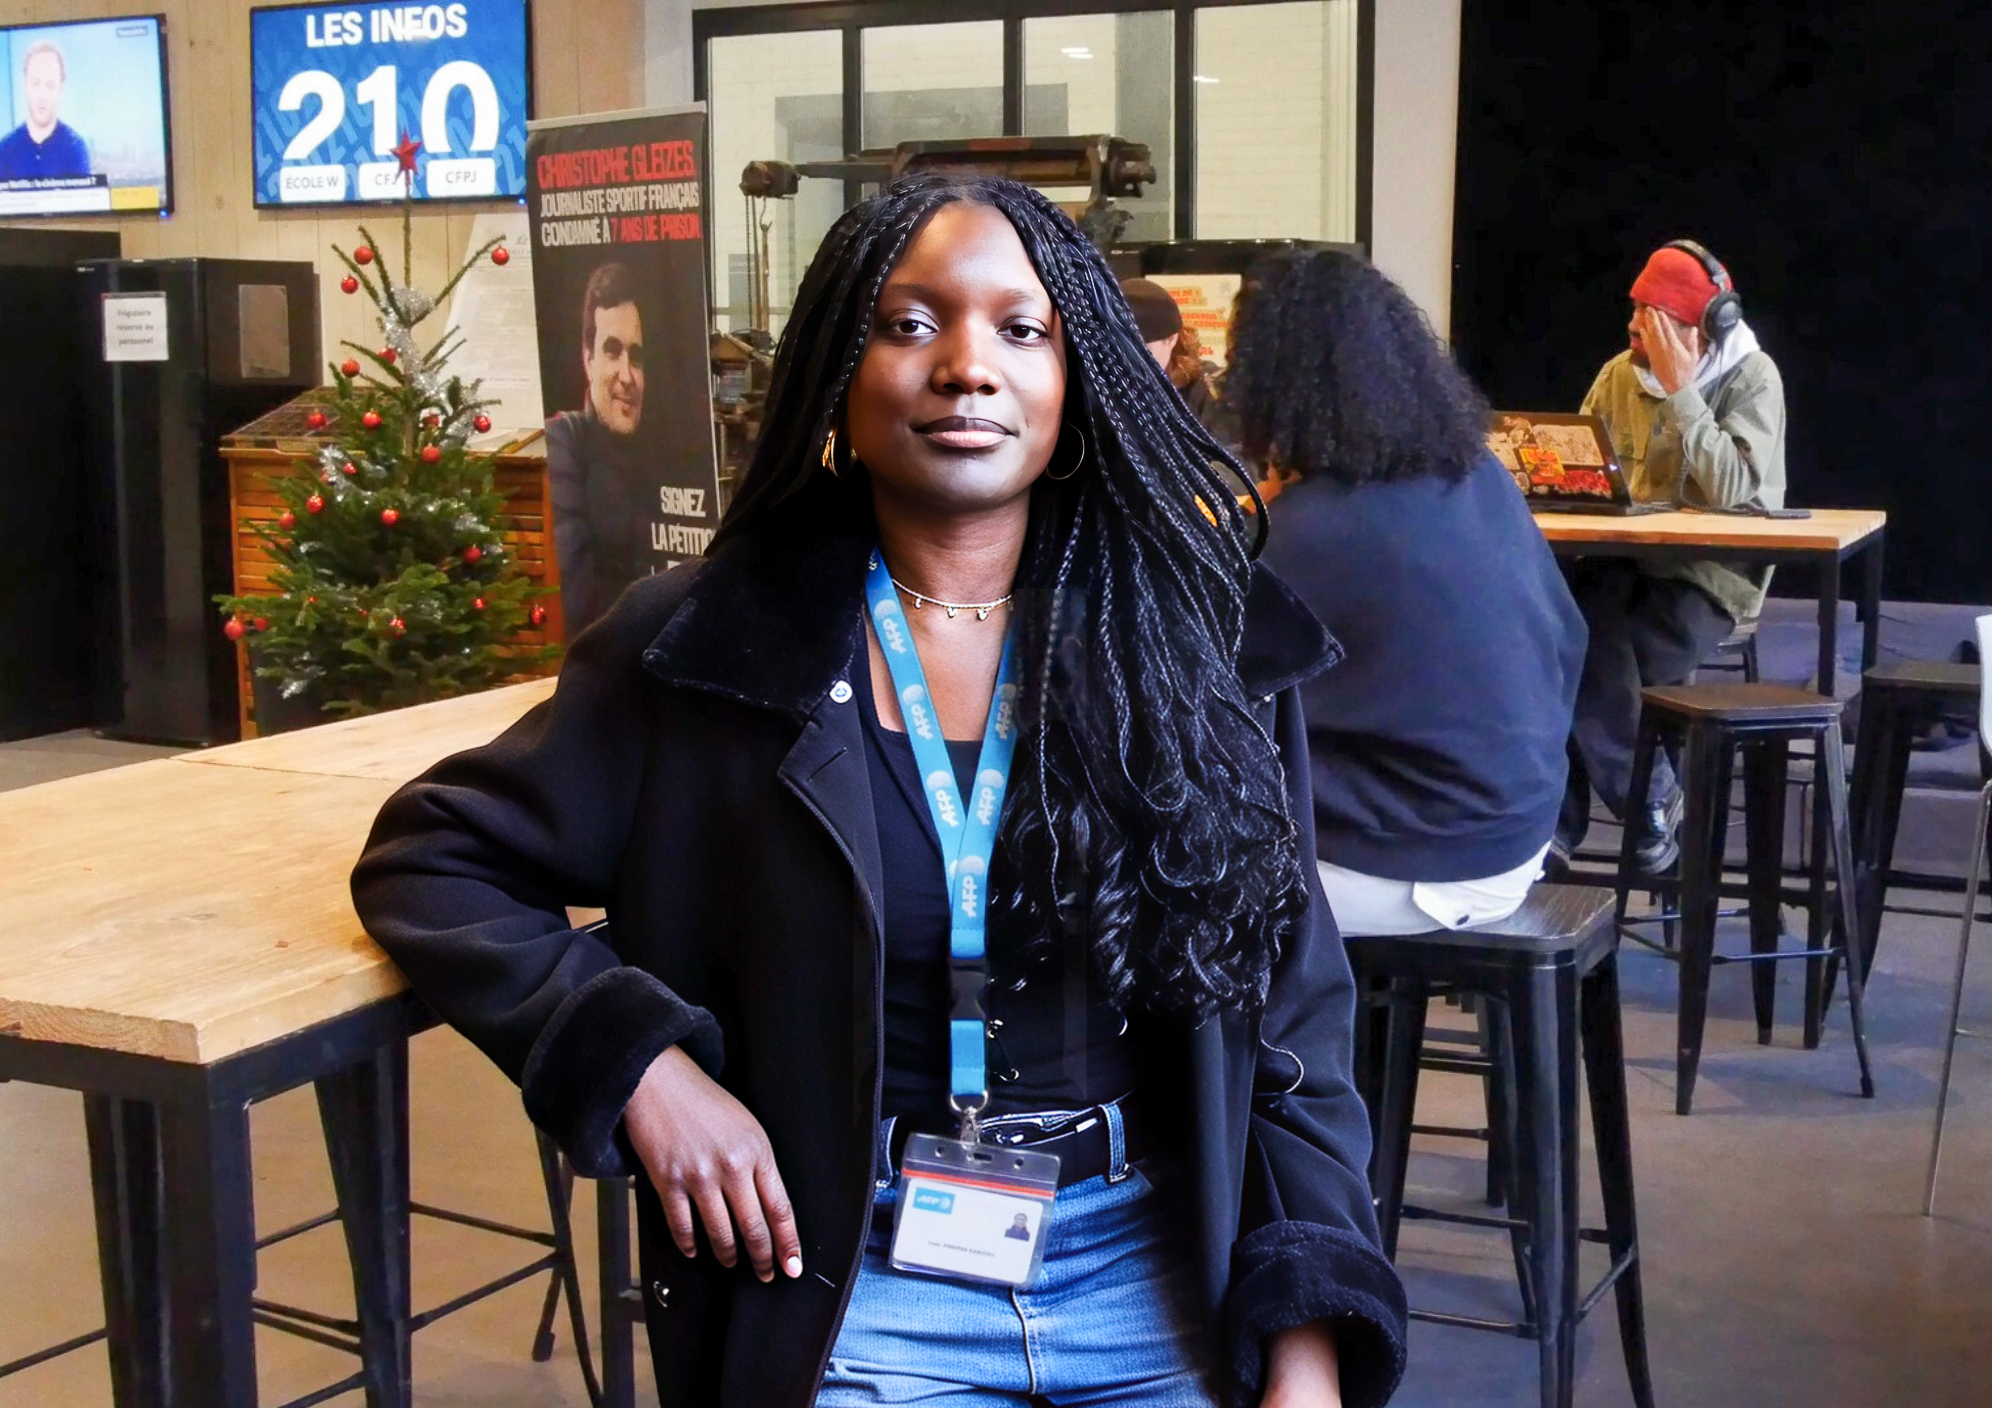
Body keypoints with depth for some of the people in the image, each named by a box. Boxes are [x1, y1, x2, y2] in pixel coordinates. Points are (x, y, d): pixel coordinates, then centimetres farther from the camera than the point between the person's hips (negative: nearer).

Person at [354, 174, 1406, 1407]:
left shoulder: (1204, 649, -1)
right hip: (856, 1291, -1)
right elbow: (429, 857, 2)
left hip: (1167, 1286, 1)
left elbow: (1291, 1022, 0)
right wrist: (639, 1059, -13)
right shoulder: (715, 651, -5)